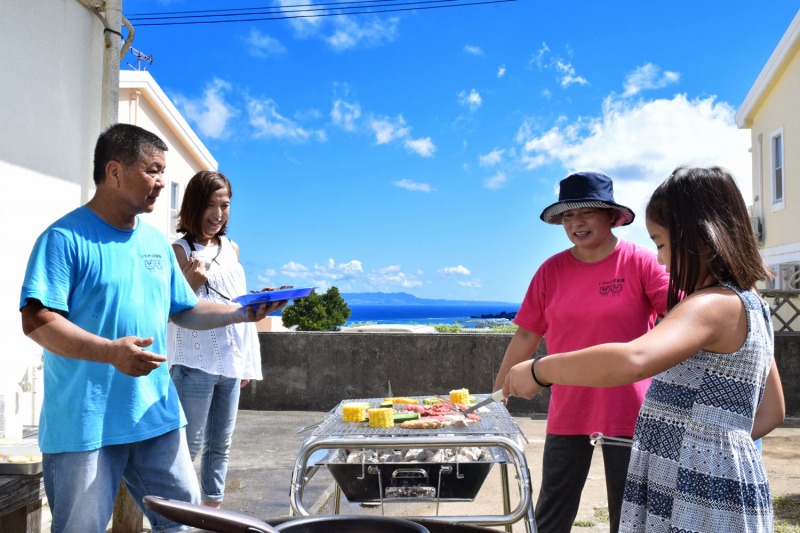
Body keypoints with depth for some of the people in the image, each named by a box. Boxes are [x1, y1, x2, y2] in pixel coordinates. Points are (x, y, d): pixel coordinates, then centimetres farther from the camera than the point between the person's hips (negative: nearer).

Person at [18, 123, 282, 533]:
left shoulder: (156, 241, 11)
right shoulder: (66, 237, -11)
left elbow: (184, 312, 17)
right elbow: (37, 321, -20)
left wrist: (242, 313, 3)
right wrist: (110, 351, -32)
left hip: (157, 417, 6)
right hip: (84, 424, -6)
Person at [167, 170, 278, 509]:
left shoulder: (232, 249, 12)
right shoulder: (181, 250, -7)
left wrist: (247, 362, 15)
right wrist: (192, 283, -27)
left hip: (231, 363, 6)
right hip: (195, 363, -6)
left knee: (220, 446, 13)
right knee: (190, 446, 0)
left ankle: (213, 509, 24)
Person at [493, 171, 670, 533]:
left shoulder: (641, 263, -7)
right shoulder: (551, 271, 1)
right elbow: (525, 337, 5)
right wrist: (496, 396, 8)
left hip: (629, 415, -2)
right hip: (567, 414, 2)